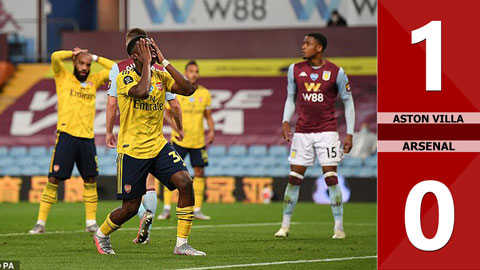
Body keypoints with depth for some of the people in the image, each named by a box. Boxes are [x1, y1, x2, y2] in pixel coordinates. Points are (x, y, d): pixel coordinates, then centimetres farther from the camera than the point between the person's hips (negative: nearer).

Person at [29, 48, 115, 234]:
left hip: (87, 137, 4)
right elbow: (55, 57, -10)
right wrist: (73, 53, 5)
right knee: (54, 179, -6)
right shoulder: (63, 77, 6)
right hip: (66, 135, -4)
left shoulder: (93, 81, 16)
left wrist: (95, 57, 12)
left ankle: (91, 222, 14)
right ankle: (41, 222, -3)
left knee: (90, 180, 6)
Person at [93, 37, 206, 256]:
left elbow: (188, 90, -9)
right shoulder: (124, 78, -11)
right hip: (132, 151, -5)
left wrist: (164, 61, -8)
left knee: (185, 182, -18)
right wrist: (147, 63, -20)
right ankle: (101, 234, 32)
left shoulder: (160, 76, 6)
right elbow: (142, 92, -32)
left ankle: (181, 244, -10)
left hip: (158, 146, 5)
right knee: (130, 208, 0)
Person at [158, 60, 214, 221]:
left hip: (198, 140, 2)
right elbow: (168, 113, 2)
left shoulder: (205, 93, 4)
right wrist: (176, 126, -15)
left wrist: (211, 131, -6)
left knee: (199, 173, 3)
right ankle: (166, 209, -2)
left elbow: (208, 116, 10)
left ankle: (197, 209, 10)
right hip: (179, 140, -2)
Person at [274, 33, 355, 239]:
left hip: (327, 132, -3)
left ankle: (339, 227, -2)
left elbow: (348, 102, 1)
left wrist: (349, 134, -4)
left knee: (331, 178, -8)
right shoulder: (295, 70, 4)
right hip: (302, 132, 3)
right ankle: (285, 225, 9)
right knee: (294, 178, 0)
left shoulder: (336, 72, -5)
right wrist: (286, 122, -2)